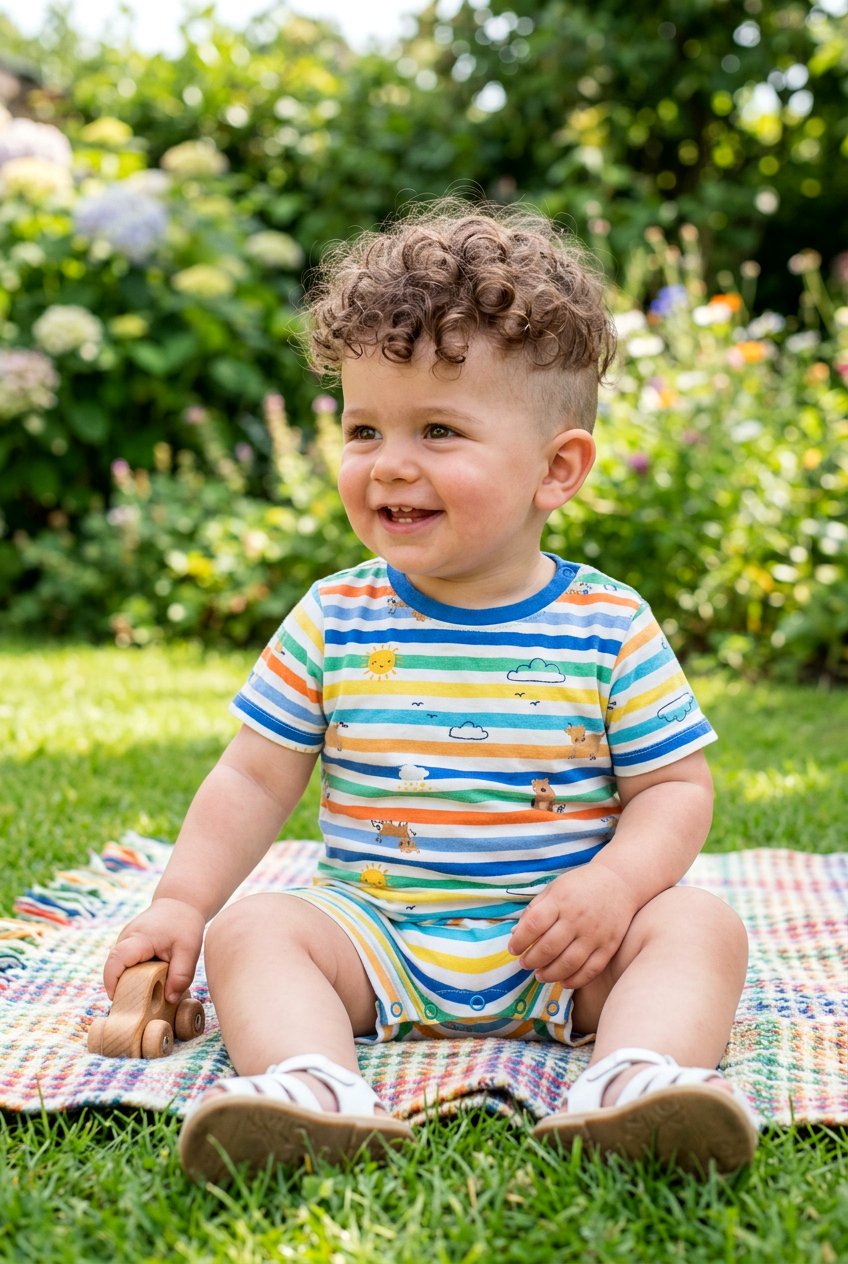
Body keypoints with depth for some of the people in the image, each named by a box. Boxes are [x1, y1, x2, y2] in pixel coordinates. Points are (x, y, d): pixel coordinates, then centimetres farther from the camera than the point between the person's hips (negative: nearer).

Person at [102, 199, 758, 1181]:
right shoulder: (336, 621, 1)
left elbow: (675, 787, -1)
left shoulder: (609, 627, -4)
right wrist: (179, 902, -4)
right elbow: (256, 777, 5)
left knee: (700, 925, -22)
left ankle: (631, 1084, -45)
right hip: (373, 930, 1)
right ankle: (314, 1091, -43)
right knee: (249, 932, -20)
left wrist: (615, 882, -20)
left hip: (558, 951, -1)